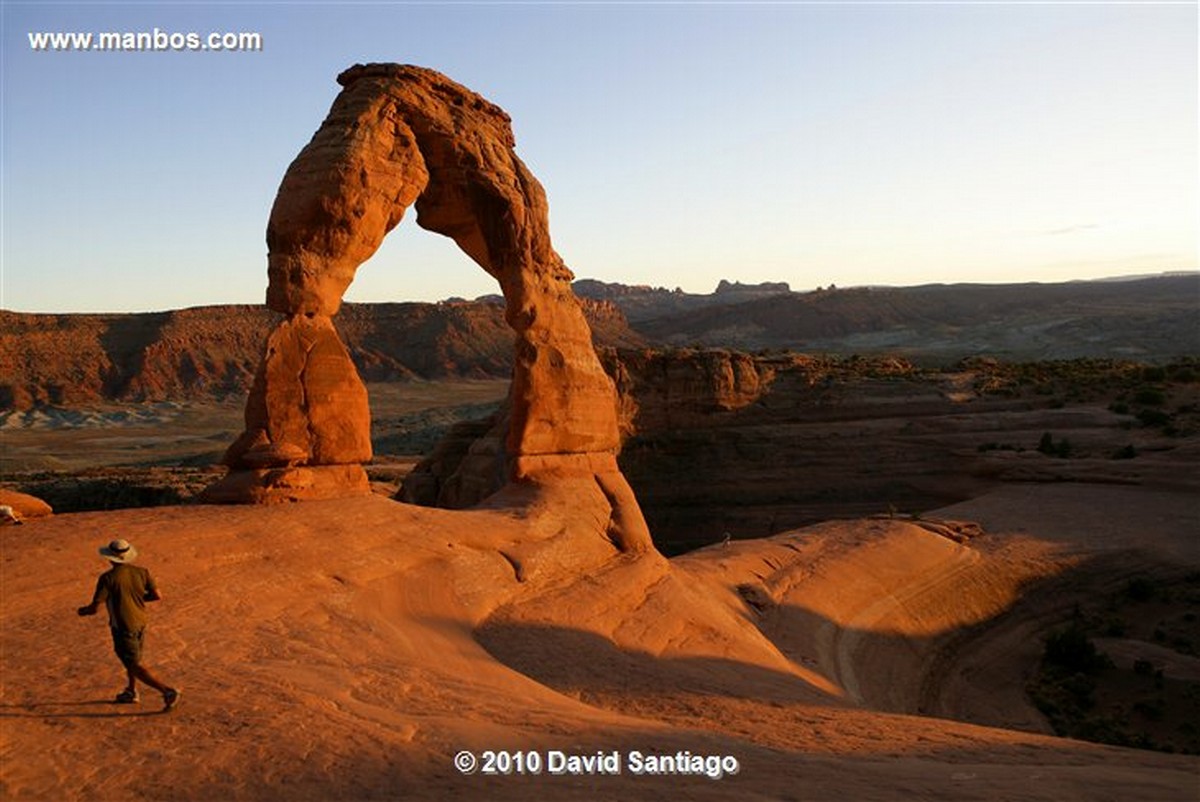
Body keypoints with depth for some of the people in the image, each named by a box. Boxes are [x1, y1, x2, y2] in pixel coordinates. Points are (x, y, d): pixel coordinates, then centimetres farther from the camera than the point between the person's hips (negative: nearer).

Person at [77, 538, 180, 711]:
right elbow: (157, 595, -4)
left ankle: (168, 691, -7)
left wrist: (83, 611, 7)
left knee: (136, 667, 1)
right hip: (140, 623, 6)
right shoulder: (141, 572, -4)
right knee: (131, 659, 28)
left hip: (123, 628, -6)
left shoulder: (107, 578, -18)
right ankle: (131, 692, 41)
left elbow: (95, 608, -16)